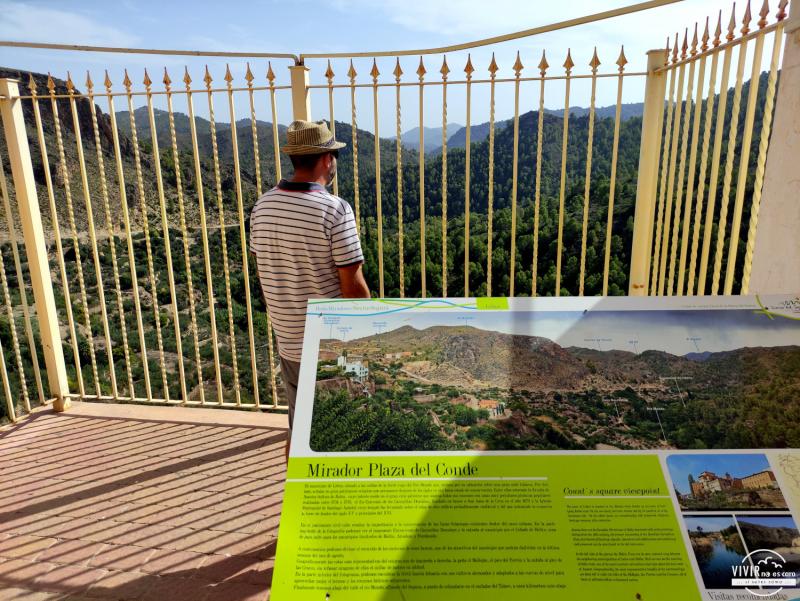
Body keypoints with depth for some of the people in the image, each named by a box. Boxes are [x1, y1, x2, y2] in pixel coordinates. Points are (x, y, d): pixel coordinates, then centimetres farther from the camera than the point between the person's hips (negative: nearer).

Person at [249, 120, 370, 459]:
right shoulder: (335, 209, -18)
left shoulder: (262, 206, 0)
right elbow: (353, 285, -17)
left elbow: (263, 269, 9)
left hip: (289, 341, 6)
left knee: (298, 425, 20)